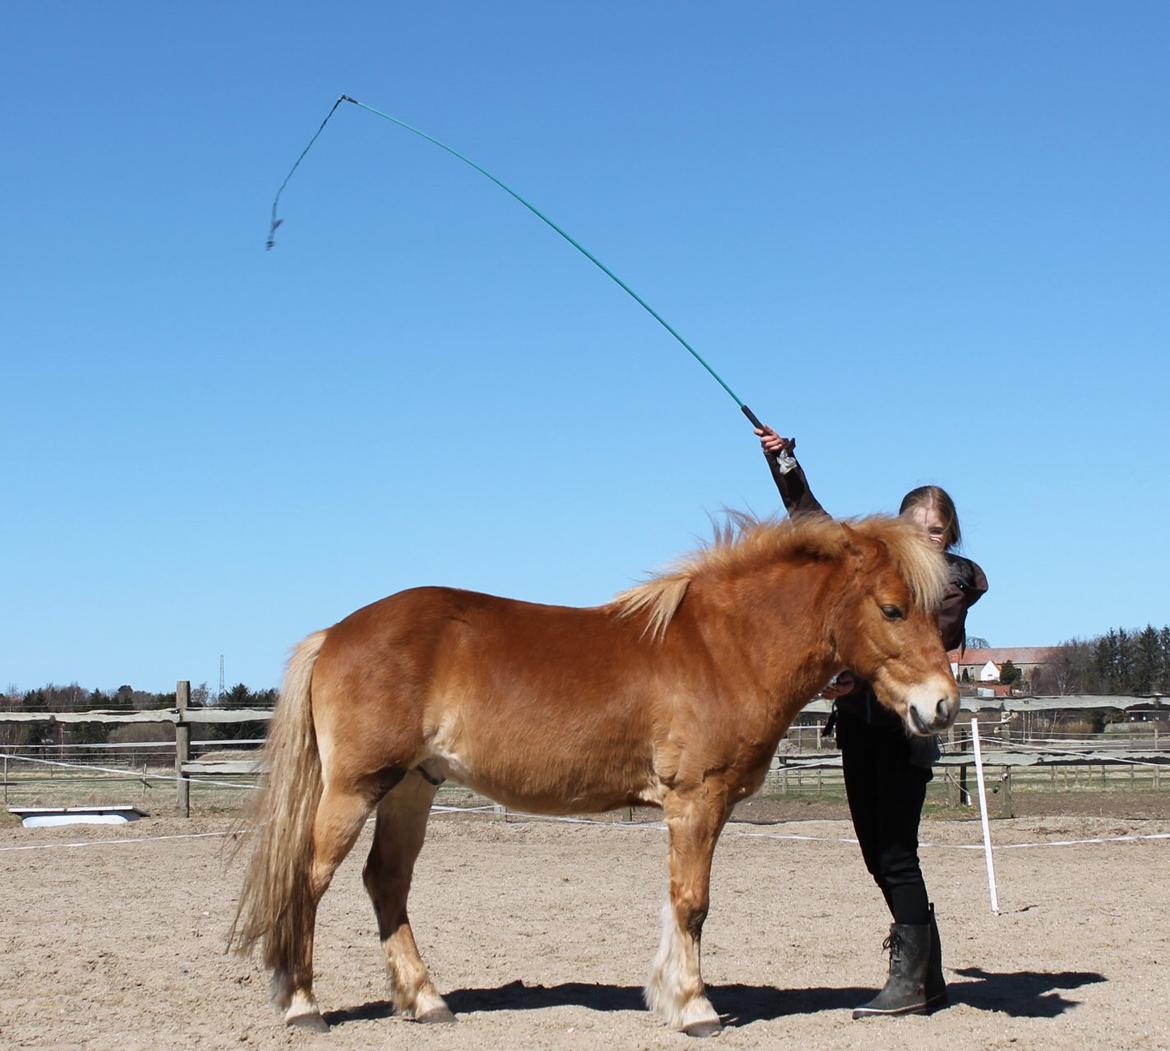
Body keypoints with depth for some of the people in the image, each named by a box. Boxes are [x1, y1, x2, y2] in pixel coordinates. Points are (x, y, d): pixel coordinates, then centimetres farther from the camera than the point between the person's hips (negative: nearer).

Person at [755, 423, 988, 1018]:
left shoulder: (952, 582, -2)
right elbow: (811, 521, 23)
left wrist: (860, 677, -30)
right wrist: (783, 459, 18)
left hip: (906, 728, -6)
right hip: (858, 723, 6)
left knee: (895, 854, -9)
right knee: (878, 855, 9)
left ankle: (911, 983, -3)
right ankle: (928, 974, 18)